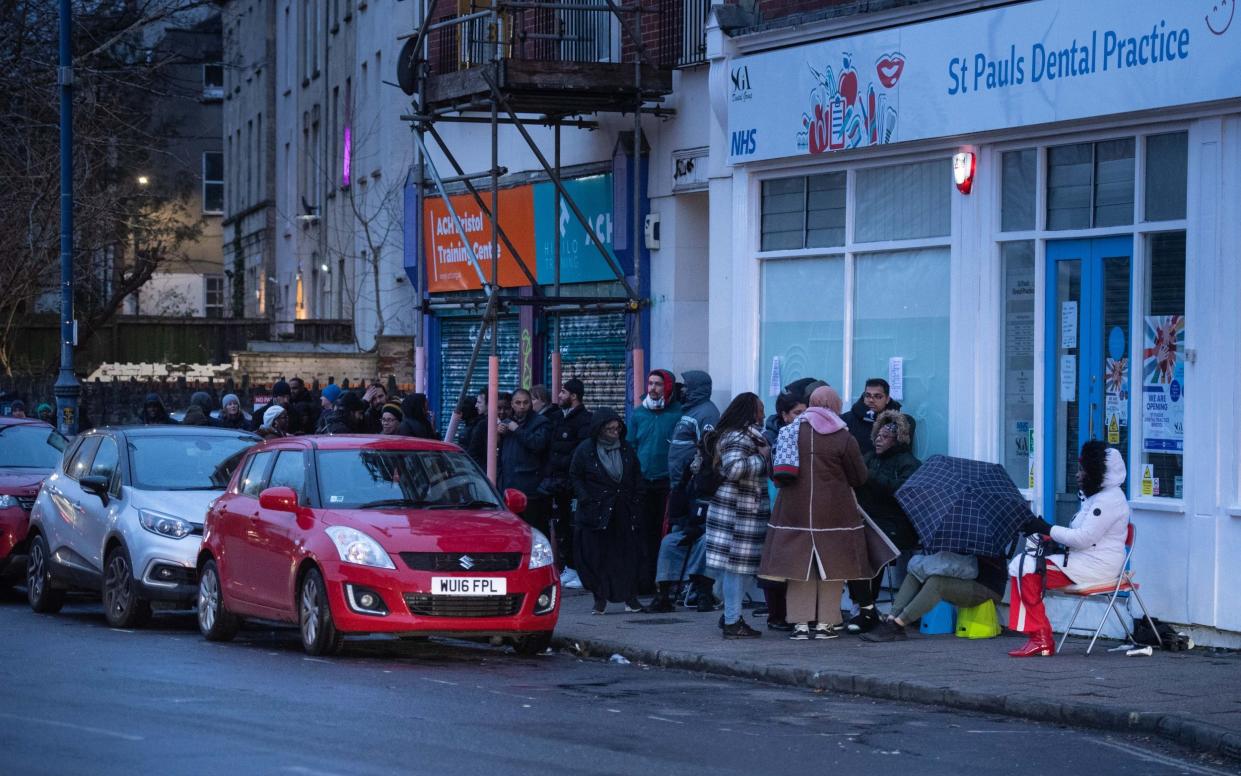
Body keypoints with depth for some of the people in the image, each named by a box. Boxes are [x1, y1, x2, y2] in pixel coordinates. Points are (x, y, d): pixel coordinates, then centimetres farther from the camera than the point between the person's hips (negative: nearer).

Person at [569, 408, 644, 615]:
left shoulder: (626, 448, 6)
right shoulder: (585, 450, -4)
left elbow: (637, 475, 16)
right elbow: (575, 477, 0)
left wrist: (635, 500, 6)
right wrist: (586, 500, -10)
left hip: (624, 512, 3)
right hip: (596, 512, -3)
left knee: (627, 553, 3)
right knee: (596, 556, -2)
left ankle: (630, 597, 11)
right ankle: (600, 599, 6)